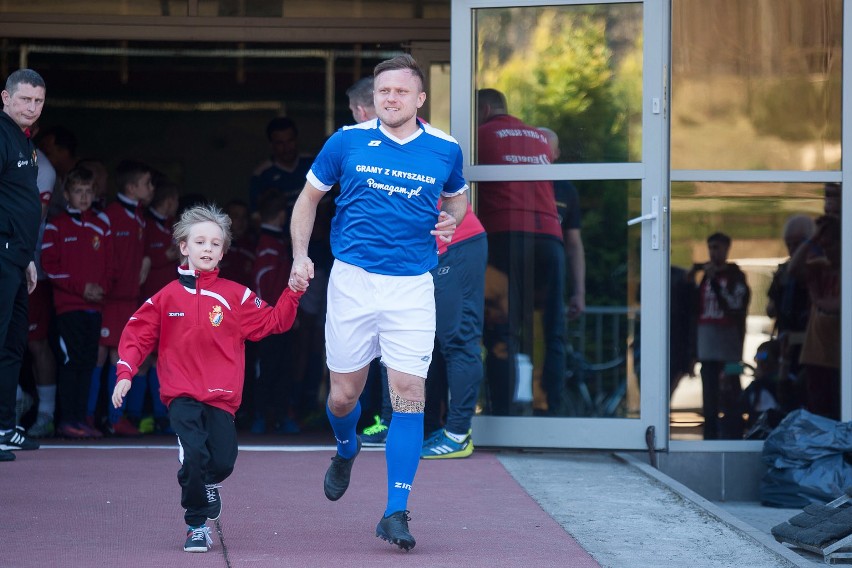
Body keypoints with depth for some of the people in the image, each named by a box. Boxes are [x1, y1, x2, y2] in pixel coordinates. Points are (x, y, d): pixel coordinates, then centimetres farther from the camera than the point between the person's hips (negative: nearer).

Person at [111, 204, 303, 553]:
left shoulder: (235, 297, 5)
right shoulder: (167, 297, 5)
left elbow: (271, 322, 7)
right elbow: (137, 335, 8)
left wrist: (293, 293, -5)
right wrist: (125, 373, -3)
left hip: (221, 396, 1)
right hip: (181, 396, -1)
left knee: (223, 461, -8)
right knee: (194, 454, -19)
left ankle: (206, 482, 31)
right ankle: (196, 525, 0)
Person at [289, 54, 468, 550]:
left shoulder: (445, 150, 2)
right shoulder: (348, 141, 0)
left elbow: (459, 196, 22)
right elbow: (309, 197, 12)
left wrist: (451, 219, -2)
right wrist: (300, 255, 0)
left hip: (412, 286, -1)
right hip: (353, 280, 1)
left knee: (409, 394, -11)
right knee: (344, 395, 6)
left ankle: (396, 512, -6)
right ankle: (347, 450, 43)